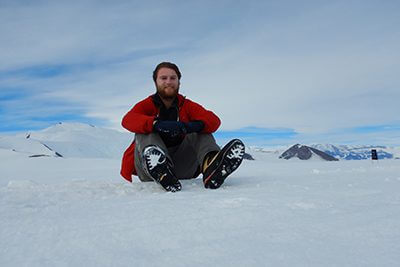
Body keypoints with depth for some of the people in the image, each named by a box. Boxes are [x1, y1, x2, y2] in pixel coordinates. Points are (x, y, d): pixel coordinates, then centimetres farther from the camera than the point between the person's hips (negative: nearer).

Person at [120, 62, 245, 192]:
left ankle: (210, 166, -42)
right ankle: (161, 174, -50)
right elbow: (128, 120, -16)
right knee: (145, 131, -19)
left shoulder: (187, 105, 10)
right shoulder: (147, 105, 7)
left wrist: (193, 126, -30)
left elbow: (214, 120, -7)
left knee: (201, 130, -9)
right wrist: (157, 124, -35)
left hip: (182, 169, 1)